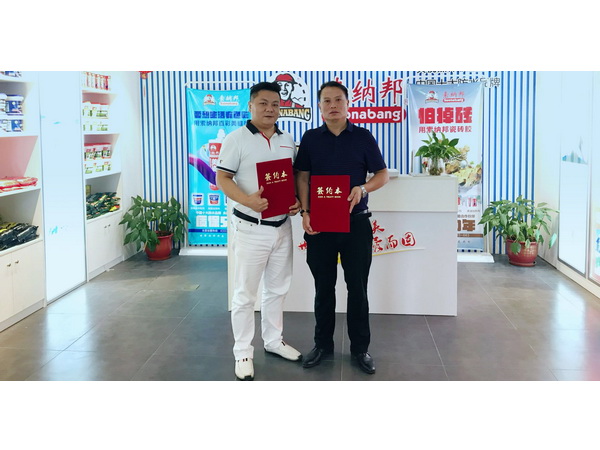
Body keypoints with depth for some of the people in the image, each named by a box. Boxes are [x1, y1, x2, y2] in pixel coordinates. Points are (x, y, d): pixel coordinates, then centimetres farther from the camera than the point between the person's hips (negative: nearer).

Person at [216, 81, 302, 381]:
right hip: (251, 227, -6)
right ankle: (243, 353, 14)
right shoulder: (236, 139, -8)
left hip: (282, 226, 6)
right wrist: (247, 200, -28)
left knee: (278, 289, 17)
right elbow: (222, 179, -12)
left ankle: (274, 340, 34)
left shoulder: (287, 140, 9)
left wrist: (297, 201, -4)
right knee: (245, 294, 2)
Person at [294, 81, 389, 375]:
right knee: (323, 287, 10)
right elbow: (302, 177, 4)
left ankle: (360, 347, 19)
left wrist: (363, 188, -17)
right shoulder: (310, 138, 5)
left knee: (357, 287, 6)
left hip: (356, 223, -1)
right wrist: (305, 212, -9)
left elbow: (382, 174, 4)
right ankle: (323, 344, 25)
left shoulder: (363, 137, 2)